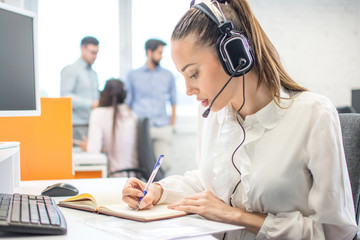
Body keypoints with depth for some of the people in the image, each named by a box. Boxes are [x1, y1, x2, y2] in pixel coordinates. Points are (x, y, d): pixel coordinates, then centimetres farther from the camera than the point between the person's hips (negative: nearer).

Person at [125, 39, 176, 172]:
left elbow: (173, 102, 18)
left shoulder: (168, 76, 14)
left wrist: (171, 125, 9)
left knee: (164, 165, -8)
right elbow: (126, 103, 11)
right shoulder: (132, 76, 10)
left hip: (162, 128, 1)